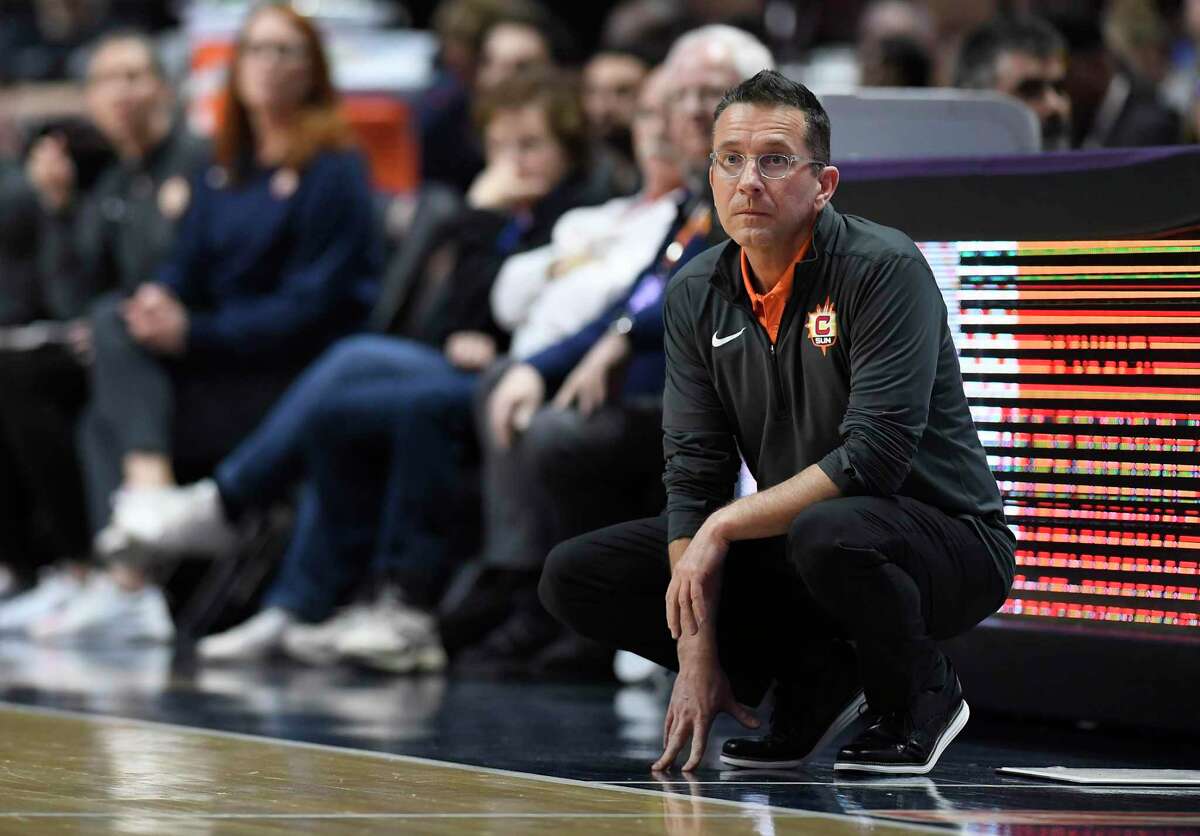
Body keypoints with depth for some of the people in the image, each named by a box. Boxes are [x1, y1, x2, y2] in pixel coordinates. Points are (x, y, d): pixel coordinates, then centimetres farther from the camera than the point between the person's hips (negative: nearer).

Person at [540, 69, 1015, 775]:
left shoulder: (884, 269, -19)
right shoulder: (697, 296, 0)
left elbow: (874, 456, -27)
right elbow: (694, 473, -3)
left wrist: (723, 526, -23)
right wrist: (697, 651, -12)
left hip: (945, 538, -6)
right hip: (792, 545, 6)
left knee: (828, 534, -41)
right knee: (577, 576, -6)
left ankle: (921, 697, -8)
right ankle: (814, 683, 6)